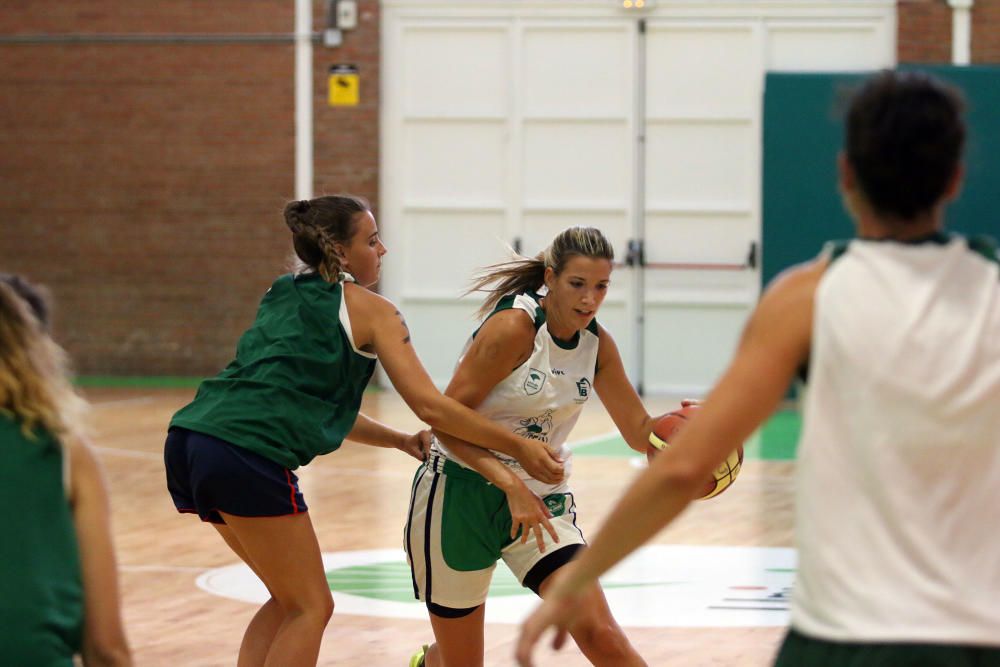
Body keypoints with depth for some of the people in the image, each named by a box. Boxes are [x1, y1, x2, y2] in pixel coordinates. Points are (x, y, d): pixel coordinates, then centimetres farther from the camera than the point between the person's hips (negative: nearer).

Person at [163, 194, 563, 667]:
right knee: (309, 609, 5)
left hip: (188, 439, 8)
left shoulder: (283, 296, 26)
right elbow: (429, 405, -3)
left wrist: (401, 441, 28)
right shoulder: (369, 310, 4)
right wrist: (519, 448, 3)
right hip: (247, 455, -8)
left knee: (290, 600, 21)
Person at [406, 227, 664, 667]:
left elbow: (640, 432, 8)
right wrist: (511, 485, -29)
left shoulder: (597, 344, 0)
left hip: (540, 501, 4)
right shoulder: (514, 327, -19)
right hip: (461, 495, -4)